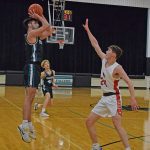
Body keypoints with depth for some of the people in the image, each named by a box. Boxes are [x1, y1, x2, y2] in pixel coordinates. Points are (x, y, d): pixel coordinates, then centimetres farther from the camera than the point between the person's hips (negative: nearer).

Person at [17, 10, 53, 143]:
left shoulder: (38, 36, 22)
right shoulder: (31, 34, -5)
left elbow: (49, 30, 27)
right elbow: (47, 26, -11)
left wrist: (41, 16, 24)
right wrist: (38, 17, 3)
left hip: (36, 68, 10)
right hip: (32, 67, -10)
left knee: (30, 98, 9)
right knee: (29, 97, -18)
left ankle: (29, 124, 13)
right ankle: (24, 125, -24)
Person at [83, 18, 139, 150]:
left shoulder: (117, 68, -17)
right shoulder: (104, 60, 4)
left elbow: (129, 82, -22)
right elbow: (95, 45, 11)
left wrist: (133, 98, -33)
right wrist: (87, 30, 14)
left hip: (113, 98, -8)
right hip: (104, 98, 8)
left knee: (117, 125, -17)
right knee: (89, 121, 8)